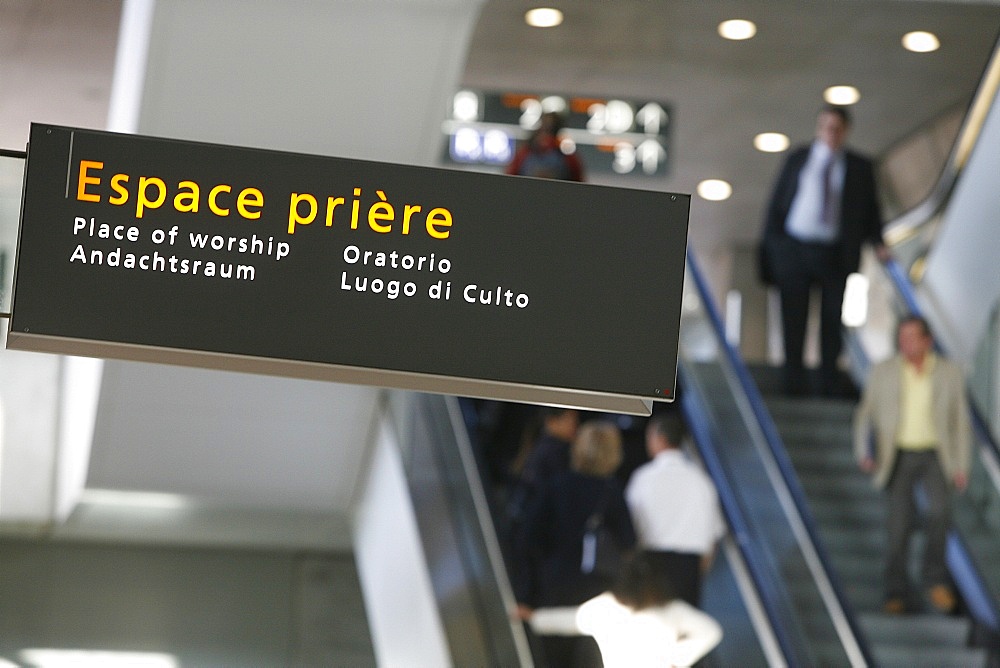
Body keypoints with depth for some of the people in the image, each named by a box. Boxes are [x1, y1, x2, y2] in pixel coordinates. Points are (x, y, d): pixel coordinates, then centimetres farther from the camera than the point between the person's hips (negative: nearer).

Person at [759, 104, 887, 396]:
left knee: (832, 320, 3)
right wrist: (770, 244, 2)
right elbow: (777, 202, 9)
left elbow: (870, 209, 9)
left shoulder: (859, 167, 8)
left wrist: (877, 242, -7)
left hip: (834, 253, 0)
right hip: (794, 249, 0)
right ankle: (794, 381, 10)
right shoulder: (798, 159, 9)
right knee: (794, 319, 2)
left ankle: (830, 383, 11)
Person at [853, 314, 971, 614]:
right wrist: (863, 452, -10)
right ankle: (896, 594, 6)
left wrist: (962, 466, 0)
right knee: (900, 522, -7)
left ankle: (935, 578, -12)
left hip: (934, 455, 0)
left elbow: (960, 422, 5)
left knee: (941, 507, -25)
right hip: (898, 456, 0)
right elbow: (865, 413, 5)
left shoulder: (950, 373, -2)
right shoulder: (883, 372, -3)